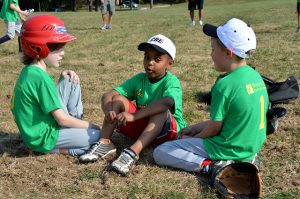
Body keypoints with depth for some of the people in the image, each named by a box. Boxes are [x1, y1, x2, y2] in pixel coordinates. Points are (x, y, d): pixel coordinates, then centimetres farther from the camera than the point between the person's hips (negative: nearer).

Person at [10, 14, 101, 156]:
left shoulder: (30, 70, 2)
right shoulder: (41, 77, -26)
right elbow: (62, 119, -23)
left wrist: (64, 78, -1)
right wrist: (89, 126, -9)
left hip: (46, 123, 9)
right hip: (42, 137, -9)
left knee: (71, 81, 5)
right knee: (96, 135, -4)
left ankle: (75, 121, 7)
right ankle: (54, 148, -2)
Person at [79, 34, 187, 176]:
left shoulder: (171, 81, -17)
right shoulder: (139, 79, -2)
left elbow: (166, 102, -42)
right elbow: (107, 95, -8)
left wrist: (134, 116, -47)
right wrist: (109, 111, -32)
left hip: (167, 129, -5)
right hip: (141, 125, 5)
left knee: (162, 110, -36)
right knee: (117, 98, -8)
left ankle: (133, 152, -46)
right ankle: (104, 144, -21)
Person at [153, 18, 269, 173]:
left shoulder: (224, 85, -23)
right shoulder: (255, 75, 2)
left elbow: (214, 128, -12)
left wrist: (192, 138, 7)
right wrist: (195, 128, 14)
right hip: (253, 146, 8)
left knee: (160, 153, 0)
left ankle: (210, 165, -13)